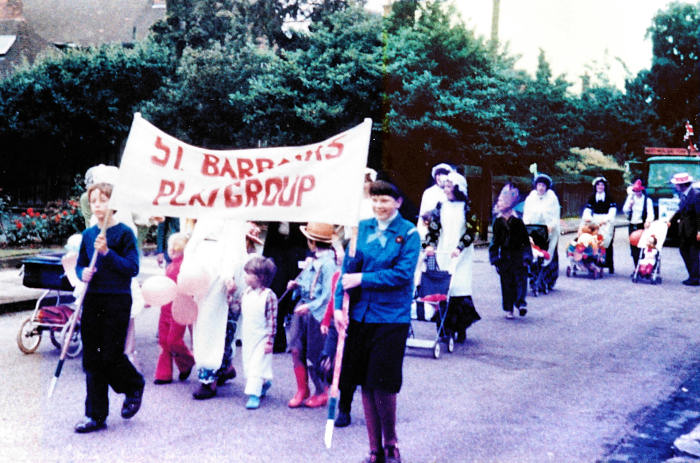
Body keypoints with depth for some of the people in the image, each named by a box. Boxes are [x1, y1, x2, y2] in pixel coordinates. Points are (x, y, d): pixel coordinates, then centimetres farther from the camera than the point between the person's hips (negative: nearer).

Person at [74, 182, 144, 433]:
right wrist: (83, 273, -4)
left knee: (111, 356, -6)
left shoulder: (124, 233, -6)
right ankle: (96, 416, 13)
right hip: (92, 300, 5)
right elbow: (80, 265, 19)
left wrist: (107, 253, -23)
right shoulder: (88, 234, 10)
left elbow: (133, 268, -12)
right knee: (91, 359, 5)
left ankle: (135, 386, 26)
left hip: (117, 301, -5)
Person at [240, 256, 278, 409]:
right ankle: (264, 383, 36)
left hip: (261, 338, -7)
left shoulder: (269, 296, -16)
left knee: (257, 365, -9)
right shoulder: (246, 293, 5)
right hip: (248, 337, 7)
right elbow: (241, 310, 19)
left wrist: (270, 341, -16)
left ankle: (254, 395, -8)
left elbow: (272, 320, -15)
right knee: (248, 364, 14)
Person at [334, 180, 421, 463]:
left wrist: (362, 278, -14)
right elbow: (347, 268, 7)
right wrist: (339, 306, -3)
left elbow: (403, 274, -13)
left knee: (383, 385, -4)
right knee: (366, 385, 9)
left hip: (391, 318, -4)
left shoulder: (409, 234, -3)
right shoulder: (362, 228, 8)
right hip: (359, 315, 4)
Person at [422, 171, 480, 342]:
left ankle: (461, 329, -3)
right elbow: (433, 227, 9)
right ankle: (446, 328, 2)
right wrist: (429, 245, -8)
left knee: (459, 287, -10)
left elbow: (471, 230, -3)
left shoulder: (467, 207, 2)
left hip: (461, 255, -3)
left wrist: (460, 248, -15)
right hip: (442, 253, 3)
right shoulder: (441, 206, 12)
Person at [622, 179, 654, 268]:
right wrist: (630, 204, -10)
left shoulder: (647, 200, -4)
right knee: (633, 249, 7)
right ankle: (636, 269, 16)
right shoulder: (631, 198, 11)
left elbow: (650, 212, -14)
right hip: (632, 226, 5)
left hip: (642, 226, -5)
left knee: (641, 248, -11)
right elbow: (625, 210, 10)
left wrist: (648, 221, -34)